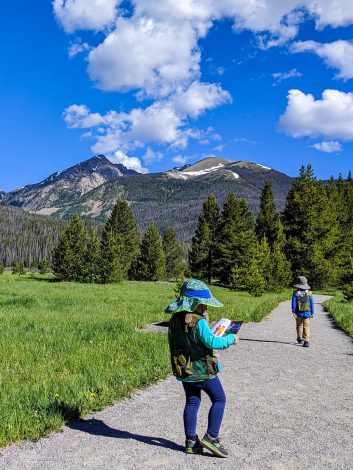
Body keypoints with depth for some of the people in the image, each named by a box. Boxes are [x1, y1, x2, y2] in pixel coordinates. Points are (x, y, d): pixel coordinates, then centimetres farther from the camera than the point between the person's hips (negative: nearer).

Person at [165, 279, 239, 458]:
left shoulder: (175, 320, 1)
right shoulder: (198, 322, -24)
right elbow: (212, 342, -27)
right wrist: (231, 339, -12)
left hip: (184, 370, 7)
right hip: (202, 370, -7)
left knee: (191, 403, 17)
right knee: (219, 399, 10)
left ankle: (191, 441, 22)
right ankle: (211, 437, 8)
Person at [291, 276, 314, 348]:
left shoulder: (295, 293, -7)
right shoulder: (309, 293, -1)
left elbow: (294, 303, -8)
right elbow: (312, 304, 3)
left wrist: (293, 312, -5)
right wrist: (312, 313, 10)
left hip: (299, 313, 0)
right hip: (307, 313, 0)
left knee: (299, 325, 19)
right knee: (306, 327, -2)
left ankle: (300, 338, 30)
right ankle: (306, 341, -13)